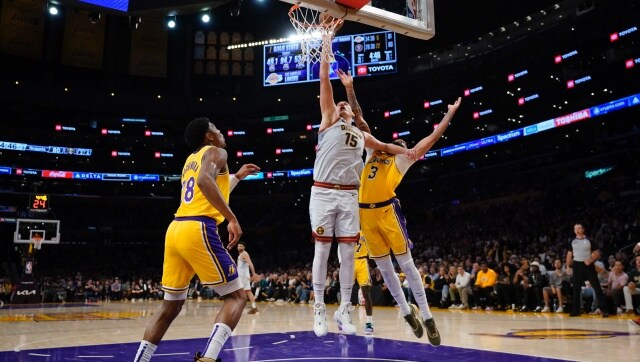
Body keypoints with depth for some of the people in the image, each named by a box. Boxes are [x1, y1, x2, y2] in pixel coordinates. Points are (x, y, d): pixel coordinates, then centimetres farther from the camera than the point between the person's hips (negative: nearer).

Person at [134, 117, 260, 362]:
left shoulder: (191, 160, 28)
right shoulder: (216, 152, 3)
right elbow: (205, 181, -20)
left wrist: (237, 176, 44)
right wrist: (232, 219, -20)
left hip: (175, 230, 8)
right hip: (198, 230, -8)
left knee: (170, 306, 16)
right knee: (236, 296, 0)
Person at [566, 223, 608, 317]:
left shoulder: (589, 240, -1)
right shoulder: (572, 242, 9)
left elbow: (597, 253, -1)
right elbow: (569, 254, 14)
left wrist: (591, 260, -18)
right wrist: (568, 266, 7)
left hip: (588, 265, -3)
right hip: (577, 265, 3)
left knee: (597, 286, -7)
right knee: (576, 288, 5)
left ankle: (603, 309, -3)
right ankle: (575, 310, 11)